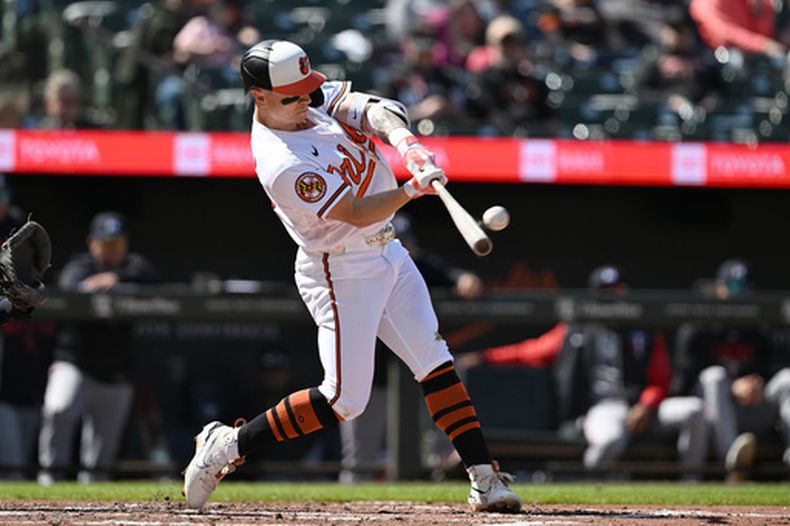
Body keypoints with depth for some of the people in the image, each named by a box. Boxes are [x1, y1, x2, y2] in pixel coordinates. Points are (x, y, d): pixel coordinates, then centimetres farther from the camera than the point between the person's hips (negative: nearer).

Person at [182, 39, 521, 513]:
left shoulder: (316, 97, -1)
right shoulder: (282, 165, -25)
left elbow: (372, 109, -10)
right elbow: (357, 214, -26)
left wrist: (402, 138, -30)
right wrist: (414, 188, -38)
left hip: (388, 254, 8)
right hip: (341, 273, -8)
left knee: (437, 364, 2)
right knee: (345, 398, -9)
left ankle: (485, 480, 1)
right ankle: (229, 445, 5)